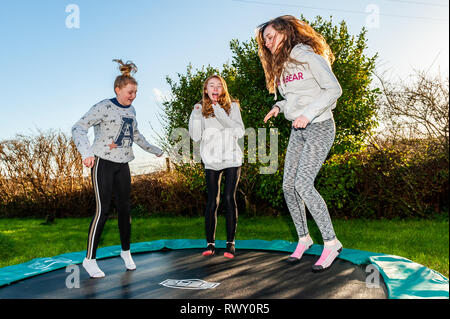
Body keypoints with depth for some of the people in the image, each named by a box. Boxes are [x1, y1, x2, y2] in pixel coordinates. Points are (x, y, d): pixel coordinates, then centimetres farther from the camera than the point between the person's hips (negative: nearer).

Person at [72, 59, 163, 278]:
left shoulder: (130, 110, 11)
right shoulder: (104, 107, -11)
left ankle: (126, 251, 23)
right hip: (103, 163, -6)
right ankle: (89, 259, 4)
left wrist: (153, 150, 32)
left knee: (124, 208, 7)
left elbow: (135, 134, 26)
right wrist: (86, 152, -34)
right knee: (102, 210, -9)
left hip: (122, 164, 6)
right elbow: (78, 128, -18)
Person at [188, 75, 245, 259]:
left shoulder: (232, 106, 2)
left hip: (232, 159, -1)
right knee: (212, 201, -2)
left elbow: (240, 132, -10)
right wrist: (196, 116, -13)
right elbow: (196, 137, 0)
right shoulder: (201, 108, 6)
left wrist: (221, 114, -17)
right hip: (211, 162, 1)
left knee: (229, 198, -4)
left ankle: (230, 243, 6)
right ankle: (210, 243, 9)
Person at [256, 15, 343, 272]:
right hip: (298, 131, 8)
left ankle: (331, 243, -5)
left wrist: (308, 114, -23)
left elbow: (334, 89, -15)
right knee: (289, 186, 3)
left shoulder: (308, 57, -9)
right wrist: (280, 106, 4)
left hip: (319, 127, -8)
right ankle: (304, 238, 18)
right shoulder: (280, 67, 15)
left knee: (303, 185, -18)